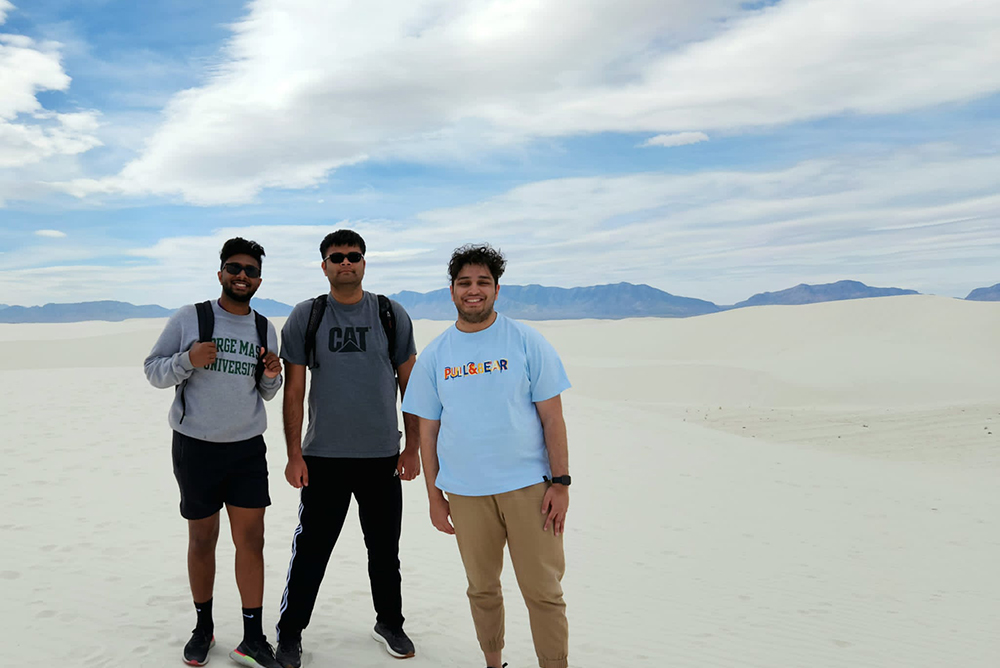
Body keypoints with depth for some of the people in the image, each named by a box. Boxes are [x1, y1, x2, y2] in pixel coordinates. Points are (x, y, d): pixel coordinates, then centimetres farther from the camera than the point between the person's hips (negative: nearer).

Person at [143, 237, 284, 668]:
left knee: (251, 541, 1)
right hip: (196, 446, -2)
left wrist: (272, 376, -7)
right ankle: (203, 628, 29)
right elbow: (153, 370, -2)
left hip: (248, 449, 2)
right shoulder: (188, 319, -4)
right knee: (202, 539, 10)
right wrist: (188, 360, -20)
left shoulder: (265, 329, 7)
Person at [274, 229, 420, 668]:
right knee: (310, 550, 5)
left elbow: (410, 385, 4)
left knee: (385, 549, 14)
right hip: (323, 457, -1)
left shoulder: (392, 315, 1)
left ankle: (389, 623, 34)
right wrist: (294, 455, -4)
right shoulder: (305, 318, 0)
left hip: (382, 455, 1)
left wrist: (413, 448, 1)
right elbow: (294, 391, 0)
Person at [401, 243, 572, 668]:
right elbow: (427, 432, 8)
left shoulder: (527, 342, -1)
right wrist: (434, 497, 6)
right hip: (466, 493, 2)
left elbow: (552, 416, -1)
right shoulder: (434, 356, 5)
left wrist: (560, 482, -6)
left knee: (543, 591, 1)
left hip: (529, 485, -2)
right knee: (482, 589, 14)